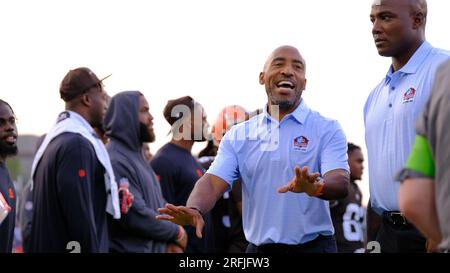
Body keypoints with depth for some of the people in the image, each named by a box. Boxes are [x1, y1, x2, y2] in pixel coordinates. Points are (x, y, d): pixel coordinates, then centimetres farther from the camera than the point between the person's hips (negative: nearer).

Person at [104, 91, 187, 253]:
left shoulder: (137, 156, 16)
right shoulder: (116, 162, -17)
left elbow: (158, 203, 19)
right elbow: (136, 216, -24)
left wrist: (171, 241, 0)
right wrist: (176, 232, -9)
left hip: (155, 247, 9)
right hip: (131, 249, -9)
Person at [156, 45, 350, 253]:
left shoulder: (327, 129, -2)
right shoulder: (239, 135, 8)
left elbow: (340, 184, -15)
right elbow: (214, 181, -2)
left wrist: (316, 188, -39)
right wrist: (194, 210, -25)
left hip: (313, 246, -2)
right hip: (259, 247, 3)